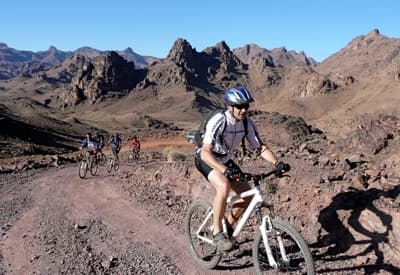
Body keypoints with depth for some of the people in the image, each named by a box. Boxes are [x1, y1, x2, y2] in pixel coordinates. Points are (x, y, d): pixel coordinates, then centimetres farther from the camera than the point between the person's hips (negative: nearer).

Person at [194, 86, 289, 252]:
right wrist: (225, 170, -52)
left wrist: (277, 163, -26)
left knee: (248, 194, -4)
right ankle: (217, 232, -16)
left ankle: (228, 226, 19)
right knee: (224, 186, -34)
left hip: (225, 160, 6)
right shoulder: (218, 121, -30)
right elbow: (206, 152, -38)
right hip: (206, 159, -6)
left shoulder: (247, 123, -12)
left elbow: (260, 147, -9)